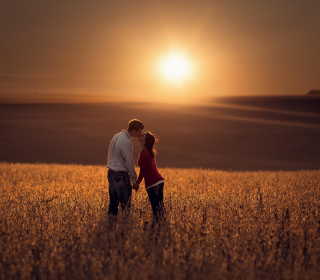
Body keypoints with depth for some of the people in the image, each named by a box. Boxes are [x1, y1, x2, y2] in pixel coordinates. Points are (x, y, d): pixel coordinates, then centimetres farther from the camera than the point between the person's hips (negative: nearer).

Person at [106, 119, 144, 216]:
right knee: (125, 202, -3)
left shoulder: (117, 136, 10)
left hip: (111, 172, 9)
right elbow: (129, 162, -15)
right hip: (120, 175, -9)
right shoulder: (126, 142, -18)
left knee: (113, 200, 13)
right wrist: (134, 181, -7)